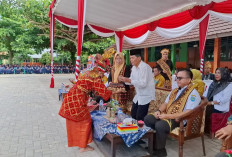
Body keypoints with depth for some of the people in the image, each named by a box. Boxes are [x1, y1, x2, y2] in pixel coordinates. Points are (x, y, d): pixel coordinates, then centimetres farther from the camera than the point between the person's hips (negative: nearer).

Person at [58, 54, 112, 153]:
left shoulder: (86, 73, 12)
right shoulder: (96, 78, -12)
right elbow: (104, 92, -9)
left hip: (71, 97, 9)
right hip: (78, 101, -9)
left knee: (73, 121, 21)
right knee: (85, 122, 8)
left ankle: (74, 141, 40)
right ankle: (83, 146, 18)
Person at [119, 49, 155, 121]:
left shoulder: (145, 67, -21)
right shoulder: (134, 67, 6)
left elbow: (143, 83, -27)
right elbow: (132, 80, 12)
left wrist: (128, 80, -29)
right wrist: (124, 79, -8)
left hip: (146, 96, -8)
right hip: (138, 95, 9)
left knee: (140, 118, -5)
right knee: (133, 115, 15)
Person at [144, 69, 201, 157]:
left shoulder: (193, 94, -13)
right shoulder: (175, 91, 14)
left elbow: (187, 113, -22)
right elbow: (165, 103, 17)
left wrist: (167, 116, -23)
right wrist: (159, 111, -5)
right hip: (166, 115, 8)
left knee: (160, 125, -30)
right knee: (147, 119, -6)